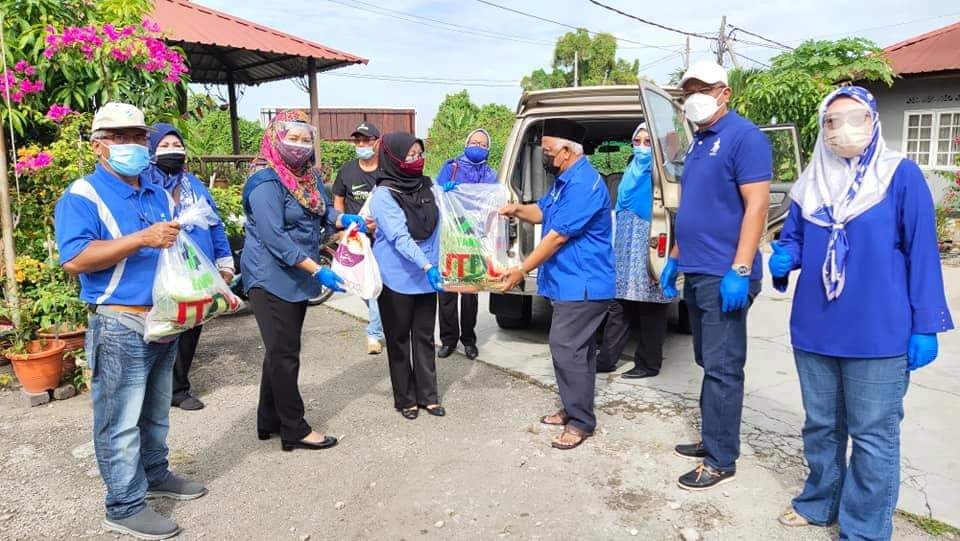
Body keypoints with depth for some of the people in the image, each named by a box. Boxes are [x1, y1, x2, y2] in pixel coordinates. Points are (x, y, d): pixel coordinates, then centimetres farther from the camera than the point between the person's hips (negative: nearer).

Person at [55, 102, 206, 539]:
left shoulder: (158, 194, 13)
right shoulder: (82, 196, -10)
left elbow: (176, 248, 23)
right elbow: (74, 259, -23)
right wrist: (142, 239, -27)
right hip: (120, 327, -7)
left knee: (155, 413, 21)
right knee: (121, 422, 2)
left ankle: (155, 474, 37)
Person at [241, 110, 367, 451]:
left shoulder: (306, 175, 9)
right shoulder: (266, 181, -18)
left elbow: (322, 210, 14)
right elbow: (275, 238, -24)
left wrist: (343, 219, -9)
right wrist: (318, 271, -28)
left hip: (296, 279, 9)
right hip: (271, 279, -9)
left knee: (282, 351, 16)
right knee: (284, 354, -2)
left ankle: (269, 421, 29)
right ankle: (294, 431, 8)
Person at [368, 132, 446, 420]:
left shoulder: (427, 187, 5)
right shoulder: (384, 195, -14)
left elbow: (438, 227, 18)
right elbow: (400, 237, -24)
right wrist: (426, 265, -34)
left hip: (425, 278, 5)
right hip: (397, 280, -5)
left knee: (425, 337, 11)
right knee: (399, 339, 8)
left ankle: (428, 395, 21)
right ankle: (405, 399, 19)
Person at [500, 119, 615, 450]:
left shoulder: (583, 184, -22)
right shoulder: (565, 180, 13)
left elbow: (557, 236, -23)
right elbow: (542, 211, 23)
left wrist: (521, 270, -17)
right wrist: (518, 210, 1)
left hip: (582, 284, -11)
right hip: (572, 282, 11)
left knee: (566, 349, -9)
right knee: (577, 348, 16)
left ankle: (581, 421, 2)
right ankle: (574, 409, 27)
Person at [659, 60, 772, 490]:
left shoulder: (743, 136, -11)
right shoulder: (699, 142, 16)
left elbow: (756, 206, -18)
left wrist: (740, 270, -23)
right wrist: (675, 259, 20)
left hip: (723, 277, -9)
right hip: (697, 274, 9)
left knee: (722, 368, -2)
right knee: (708, 363, 16)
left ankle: (720, 460, 8)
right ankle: (713, 439, 29)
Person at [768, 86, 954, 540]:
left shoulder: (901, 175, -5)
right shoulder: (811, 183, 8)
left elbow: (922, 252, -7)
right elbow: (792, 239, 16)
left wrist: (926, 325, -10)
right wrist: (783, 258, -9)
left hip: (878, 333, -4)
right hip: (814, 330, 5)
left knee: (872, 434, 6)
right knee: (820, 425, 18)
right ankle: (820, 502, 37)